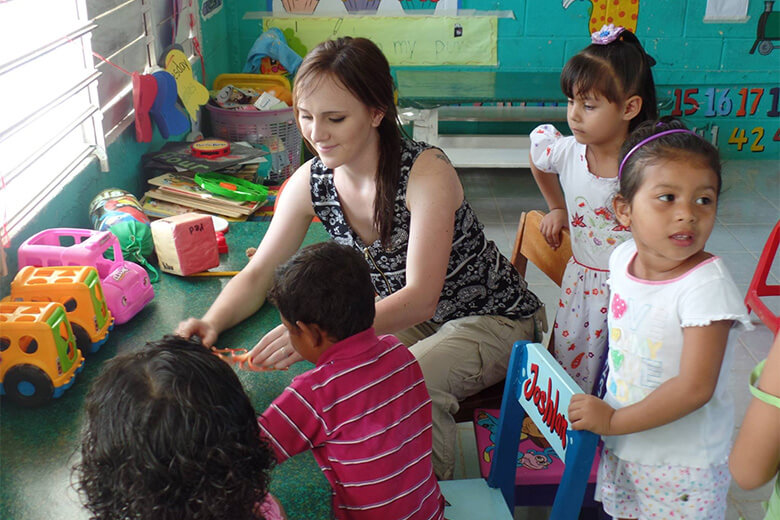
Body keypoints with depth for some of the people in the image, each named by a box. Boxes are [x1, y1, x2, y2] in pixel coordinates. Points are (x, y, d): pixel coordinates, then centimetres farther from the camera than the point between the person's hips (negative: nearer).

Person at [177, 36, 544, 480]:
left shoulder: (426, 172, -28)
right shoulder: (312, 181, -11)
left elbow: (420, 298, -35)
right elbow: (259, 275, -6)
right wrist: (213, 322, -27)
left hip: (493, 318, -5)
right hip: (407, 317, 5)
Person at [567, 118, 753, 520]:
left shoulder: (706, 286, -27)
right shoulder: (624, 258, -7)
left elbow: (694, 388, -29)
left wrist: (613, 421, -22)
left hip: (684, 462, -6)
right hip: (623, 443, 6)